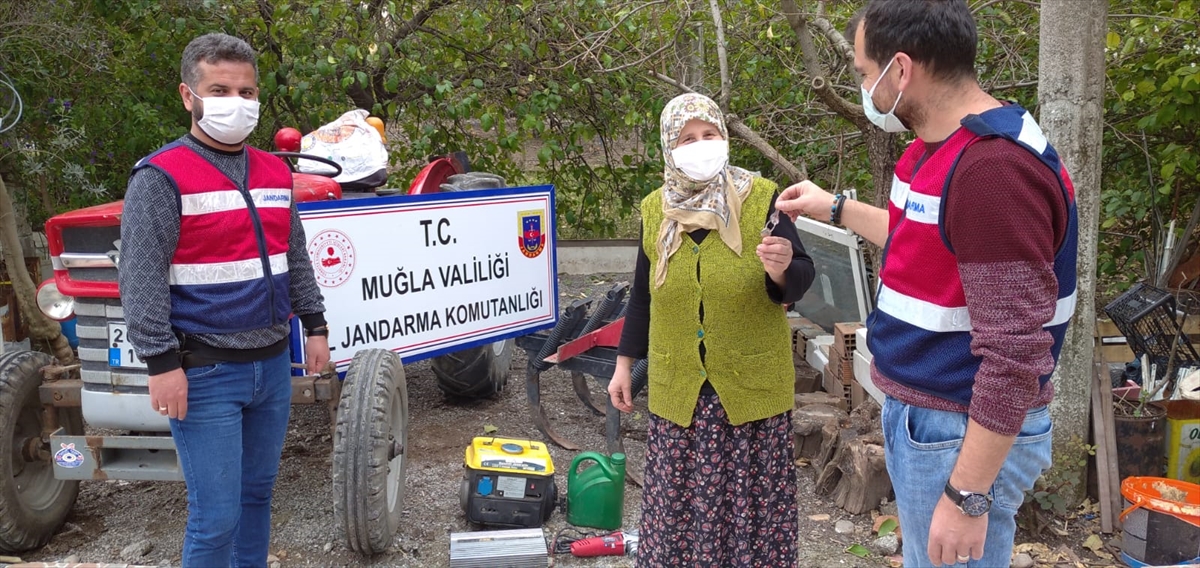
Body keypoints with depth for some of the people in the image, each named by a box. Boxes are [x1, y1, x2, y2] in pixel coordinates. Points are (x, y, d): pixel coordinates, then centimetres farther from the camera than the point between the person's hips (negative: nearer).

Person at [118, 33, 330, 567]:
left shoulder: (275, 173, 10)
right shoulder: (161, 177, -10)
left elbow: (295, 257, 19)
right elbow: (140, 281, -14)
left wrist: (314, 325, 16)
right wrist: (161, 363, -17)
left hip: (272, 364, 6)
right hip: (204, 374, -6)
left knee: (257, 493, 18)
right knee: (215, 517, -1)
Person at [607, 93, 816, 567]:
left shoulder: (761, 198, -6)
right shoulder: (655, 210, 4)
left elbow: (802, 278, -7)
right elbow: (642, 295, 12)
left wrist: (782, 269, -29)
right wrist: (624, 364, 12)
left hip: (752, 383, -2)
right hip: (678, 387, 3)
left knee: (753, 500, 5)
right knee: (679, 498, 9)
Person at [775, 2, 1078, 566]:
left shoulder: (995, 168, -27)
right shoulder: (938, 148, 6)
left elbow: (1015, 353, -28)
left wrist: (966, 496, -24)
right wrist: (835, 208, 28)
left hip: (964, 433, -10)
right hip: (921, 413, 10)